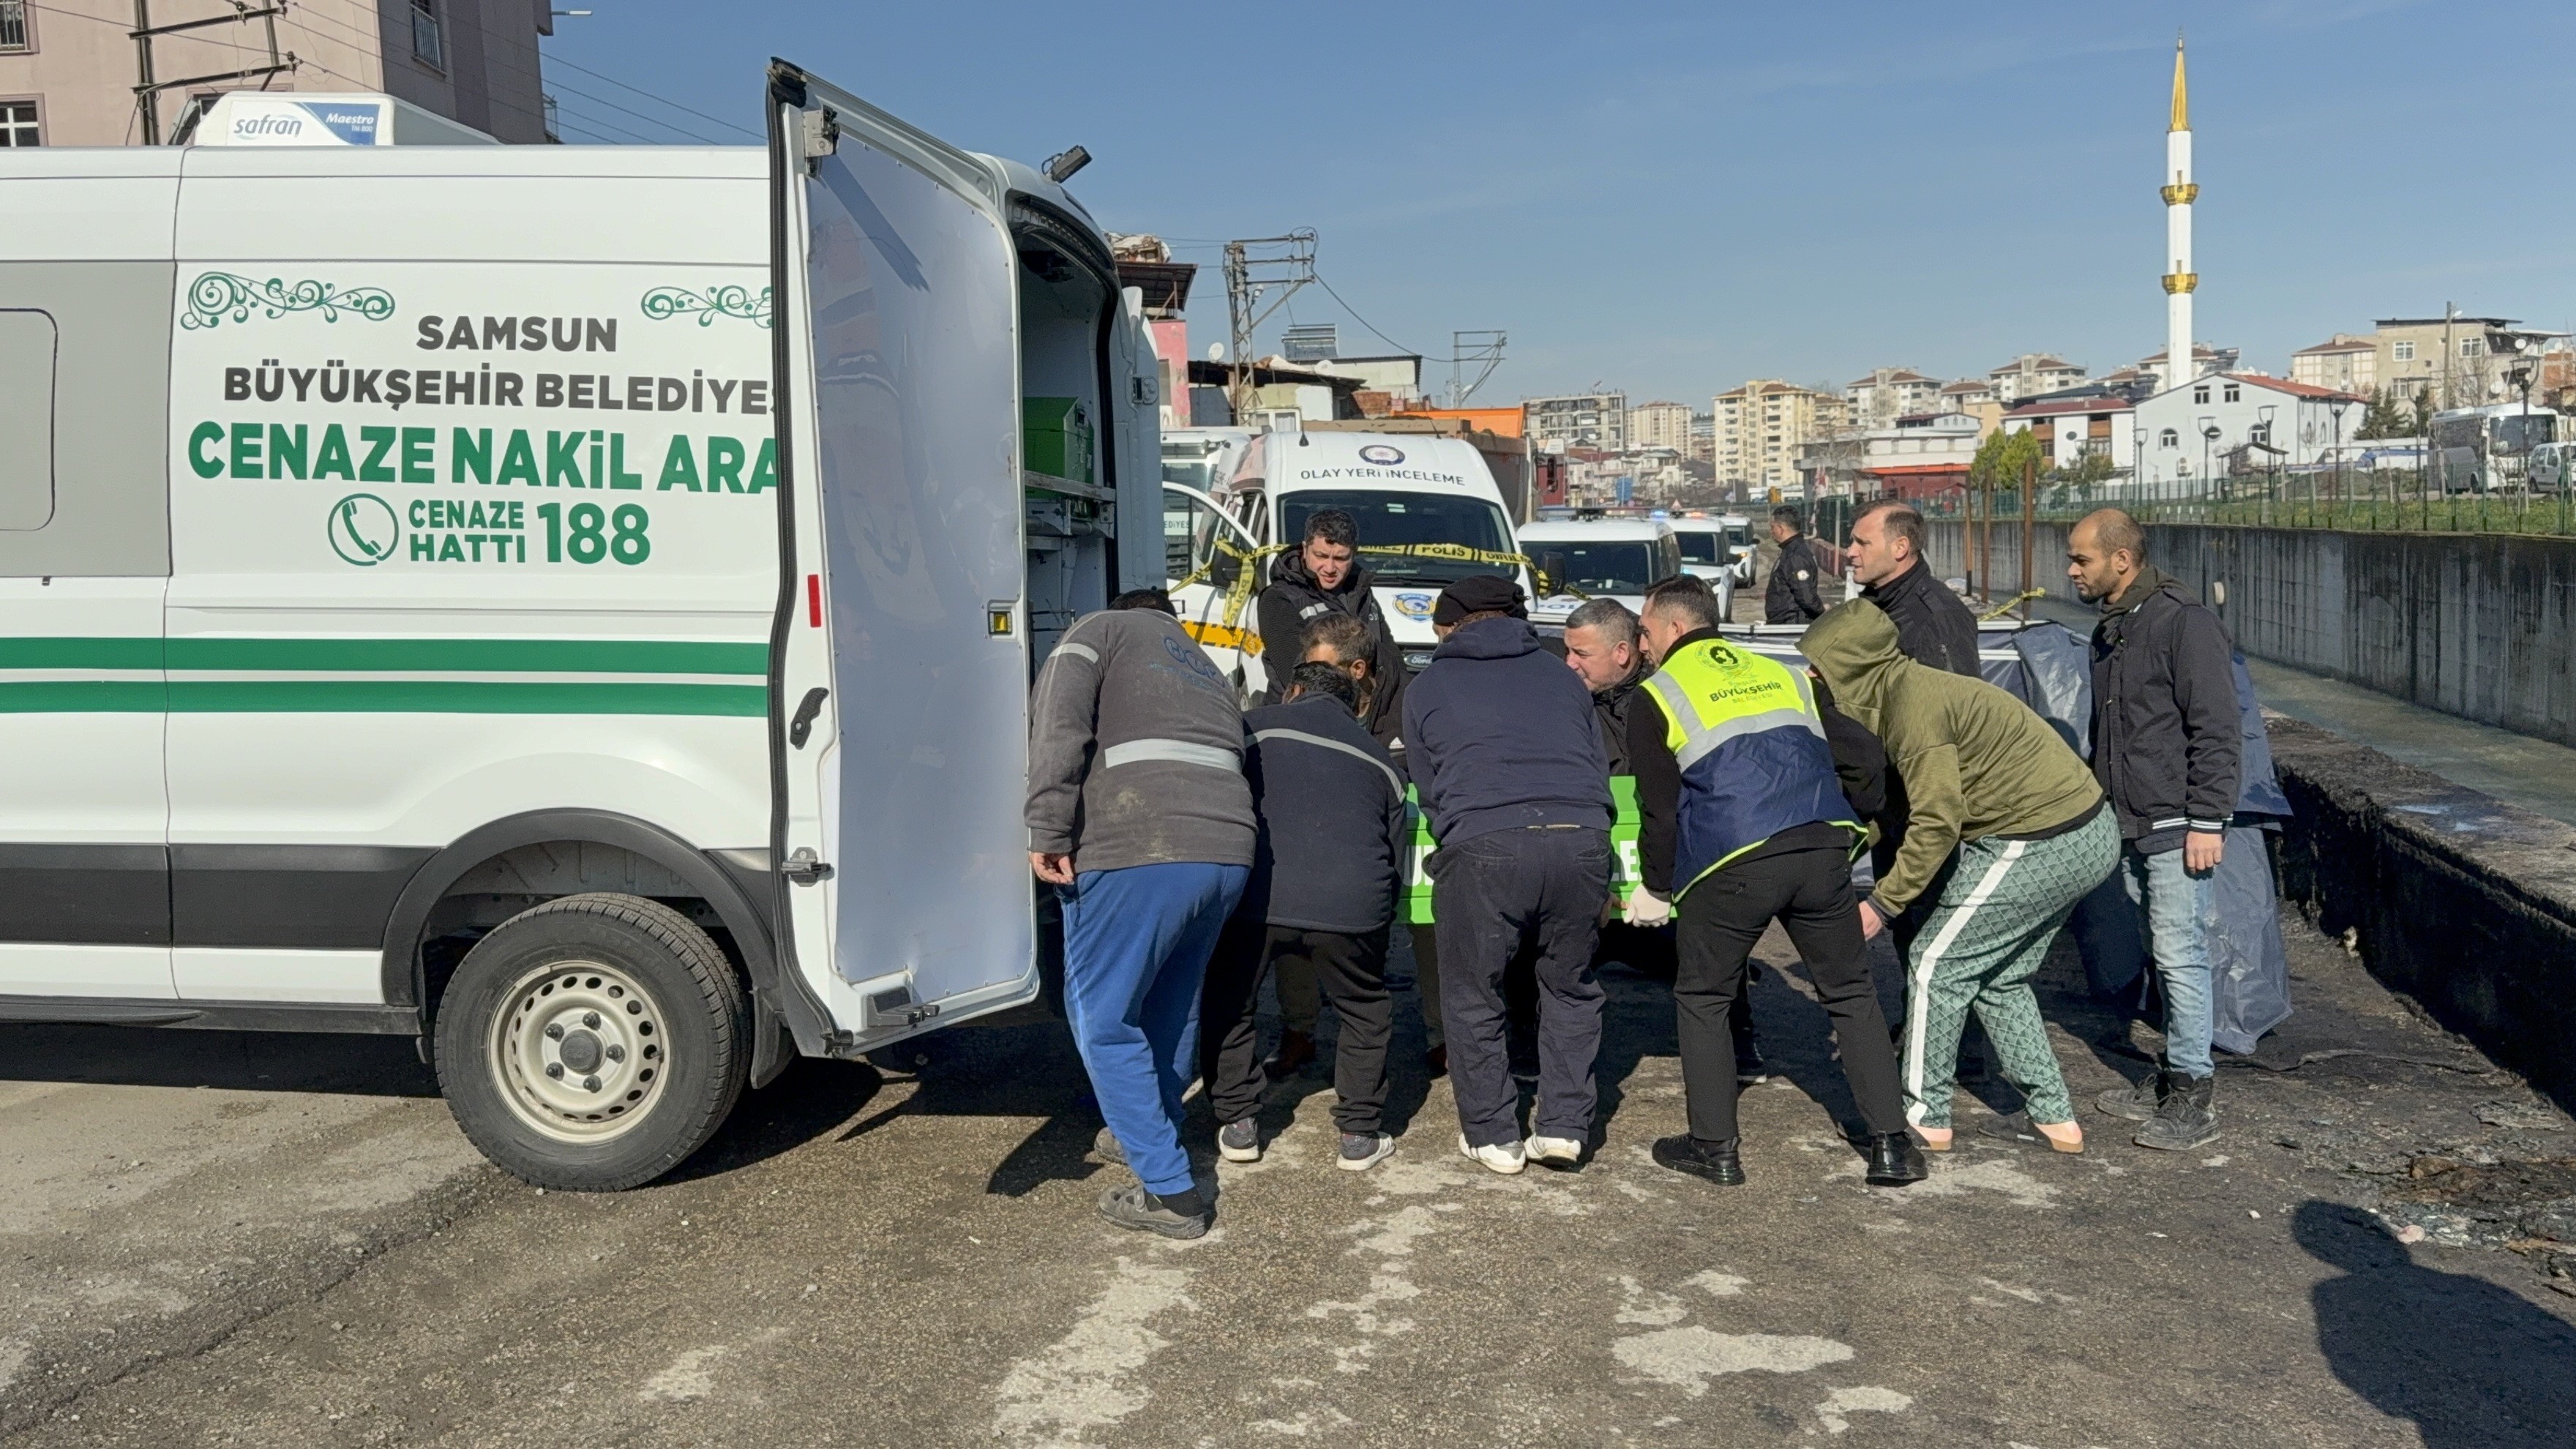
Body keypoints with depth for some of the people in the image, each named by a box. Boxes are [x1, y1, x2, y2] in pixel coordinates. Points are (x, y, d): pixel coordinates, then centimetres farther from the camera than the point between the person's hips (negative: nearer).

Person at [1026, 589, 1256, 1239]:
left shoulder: (1104, 630, 14)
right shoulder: (1209, 672, 33)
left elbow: (1059, 722, -5)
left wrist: (1050, 831, -9)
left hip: (1137, 854, -7)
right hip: (1227, 855, 7)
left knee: (1104, 1020, 4)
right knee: (1173, 1008, 25)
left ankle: (1169, 1192, 4)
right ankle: (1149, 1134, 41)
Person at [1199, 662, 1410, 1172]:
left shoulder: (1254, 726, 14)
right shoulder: (1380, 761, 24)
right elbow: (1395, 855, 24)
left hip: (1258, 898, -2)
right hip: (1351, 908, 2)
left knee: (1227, 1007, 23)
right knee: (1366, 1014, 26)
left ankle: (1238, 1125, 24)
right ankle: (1359, 1136, 24)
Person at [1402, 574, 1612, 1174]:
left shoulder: (1427, 689, 21)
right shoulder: (1562, 676, 27)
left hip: (1482, 844, -3)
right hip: (1581, 839, 3)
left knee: (1472, 998, 13)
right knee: (1571, 989, 21)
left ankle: (1493, 1136, 19)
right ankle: (1564, 1127, 20)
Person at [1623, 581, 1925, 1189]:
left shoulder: (1657, 700, 9)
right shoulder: (1785, 676, 22)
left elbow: (1659, 810, 5)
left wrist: (1656, 891, 18)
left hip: (1731, 865, -4)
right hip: (1825, 849, 4)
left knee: (1702, 1001, 14)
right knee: (1851, 994, 16)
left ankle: (1715, 1148, 15)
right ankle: (1891, 1144, 14)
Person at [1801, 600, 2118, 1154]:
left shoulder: (1913, 705, -19)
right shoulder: (1912, 688, 13)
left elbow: (1937, 823, -24)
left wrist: (1882, 903, -19)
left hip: (2036, 846, -10)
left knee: (1935, 964, 0)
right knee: (2001, 977, 20)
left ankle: (1925, 1116, 9)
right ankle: (2054, 1116, 23)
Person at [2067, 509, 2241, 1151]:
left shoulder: (2185, 623, -12)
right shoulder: (2109, 633, 16)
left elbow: (2217, 732, -16)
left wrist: (2206, 821, -19)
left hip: (2177, 829, -9)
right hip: (2130, 827, 9)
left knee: (2180, 956, -7)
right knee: (2164, 955, 14)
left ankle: (2194, 1098, 0)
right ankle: (2170, 1081, 21)